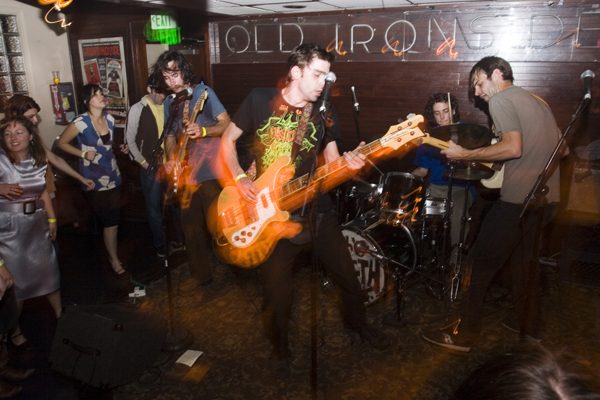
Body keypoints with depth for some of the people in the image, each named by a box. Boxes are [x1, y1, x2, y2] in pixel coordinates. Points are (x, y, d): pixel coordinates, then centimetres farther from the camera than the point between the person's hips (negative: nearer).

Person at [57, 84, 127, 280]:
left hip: (113, 176, 6)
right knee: (111, 223, -2)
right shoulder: (81, 122, -15)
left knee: (111, 221, 13)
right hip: (94, 179, -5)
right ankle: (115, 261, 17)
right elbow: (62, 142, -3)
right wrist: (83, 154, -12)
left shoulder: (109, 118, 3)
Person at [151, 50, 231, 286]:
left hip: (211, 172, -6)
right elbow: (171, 137, 19)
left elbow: (226, 124, -11)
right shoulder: (169, 103, 13)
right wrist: (171, 160, 1)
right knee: (191, 227, 11)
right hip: (186, 174, 6)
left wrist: (203, 131, -28)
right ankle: (201, 274, 27)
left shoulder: (203, 92, -5)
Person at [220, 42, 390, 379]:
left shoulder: (323, 112, 4)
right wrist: (240, 178, -9)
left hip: (316, 208, 3)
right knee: (276, 290, 3)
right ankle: (281, 352, 31)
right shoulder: (260, 100, -4)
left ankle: (357, 322, 42)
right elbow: (228, 141, 4)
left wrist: (347, 163, -16)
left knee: (347, 274, 10)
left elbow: (332, 160, 6)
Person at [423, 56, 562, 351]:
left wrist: (465, 155, -12)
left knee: (479, 263, -3)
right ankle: (528, 324, 35)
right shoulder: (538, 102, 20)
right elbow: (560, 147, 21)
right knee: (524, 260, 23)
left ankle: (463, 335, 3)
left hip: (518, 199, -9)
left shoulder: (500, 100, -6)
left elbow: (514, 148, -19)